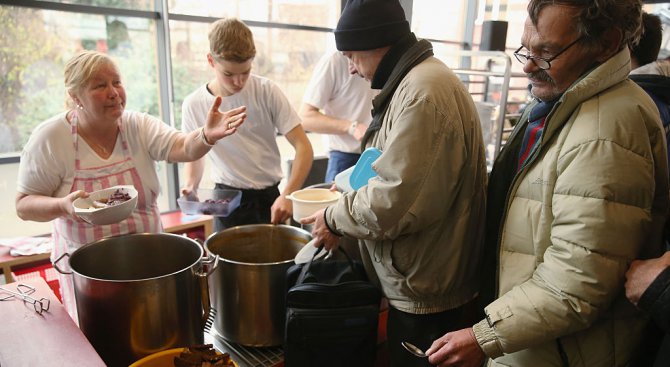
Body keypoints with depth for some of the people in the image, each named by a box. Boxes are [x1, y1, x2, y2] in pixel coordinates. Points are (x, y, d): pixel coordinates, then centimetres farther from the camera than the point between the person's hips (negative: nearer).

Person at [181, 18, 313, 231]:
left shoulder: (267, 92, -10)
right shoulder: (194, 105, -6)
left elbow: (303, 147, -12)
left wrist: (287, 195, -24)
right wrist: (191, 186, -9)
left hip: (270, 197, 0)